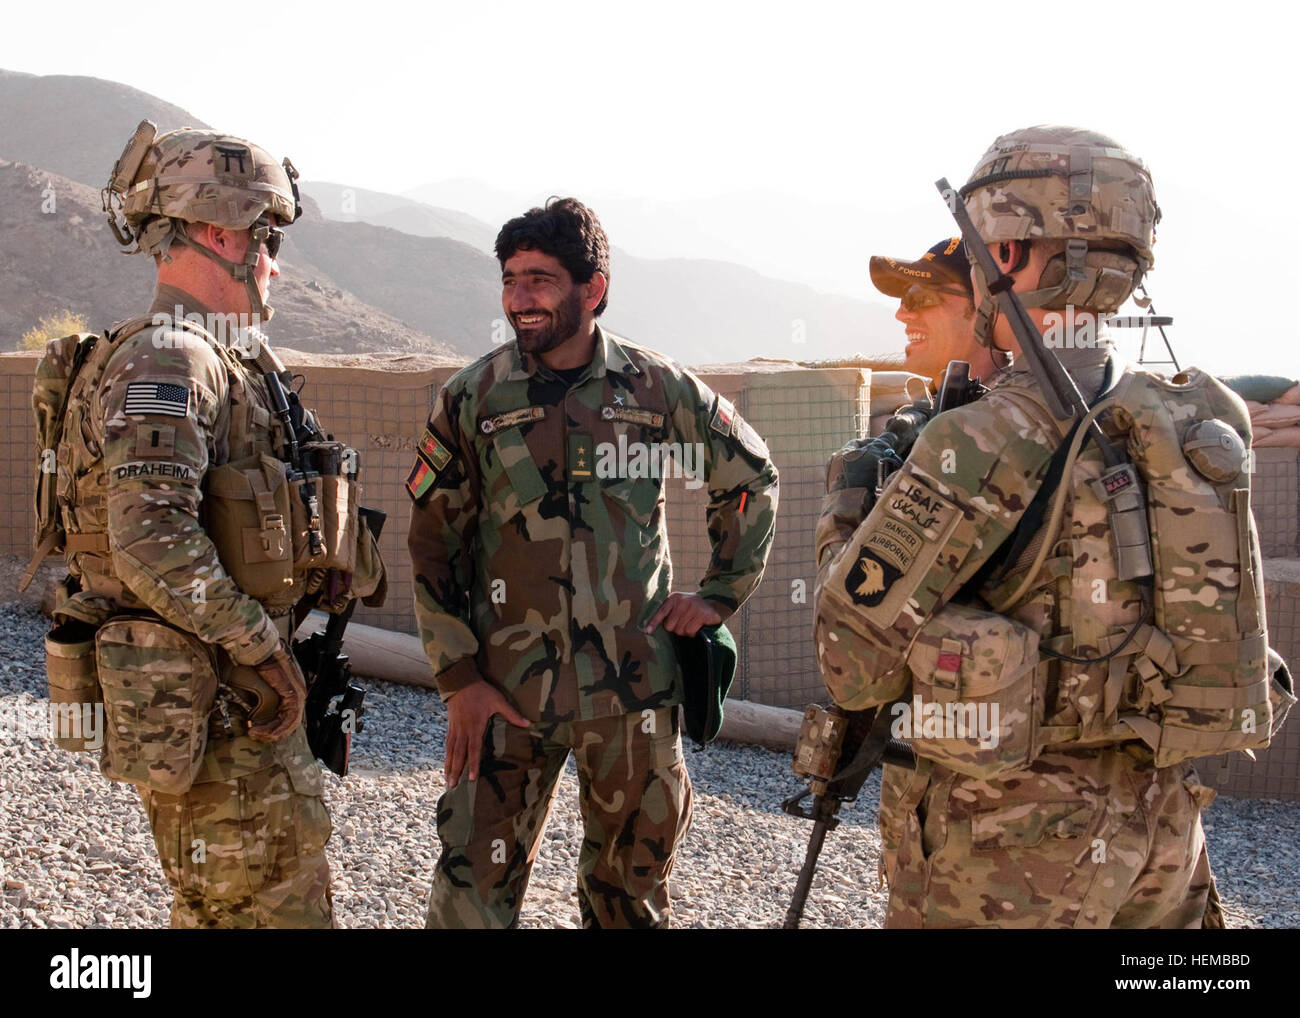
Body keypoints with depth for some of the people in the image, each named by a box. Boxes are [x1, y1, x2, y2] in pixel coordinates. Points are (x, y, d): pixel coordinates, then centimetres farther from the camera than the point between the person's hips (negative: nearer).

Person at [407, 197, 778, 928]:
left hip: (635, 682, 1)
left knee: (634, 891, 14)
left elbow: (754, 479, 14)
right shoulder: (473, 399, -2)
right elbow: (433, 545, 1)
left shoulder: (658, 388, -1)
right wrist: (458, 678, -5)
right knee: (475, 892, -4)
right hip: (507, 692, -1)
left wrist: (721, 593, 6)